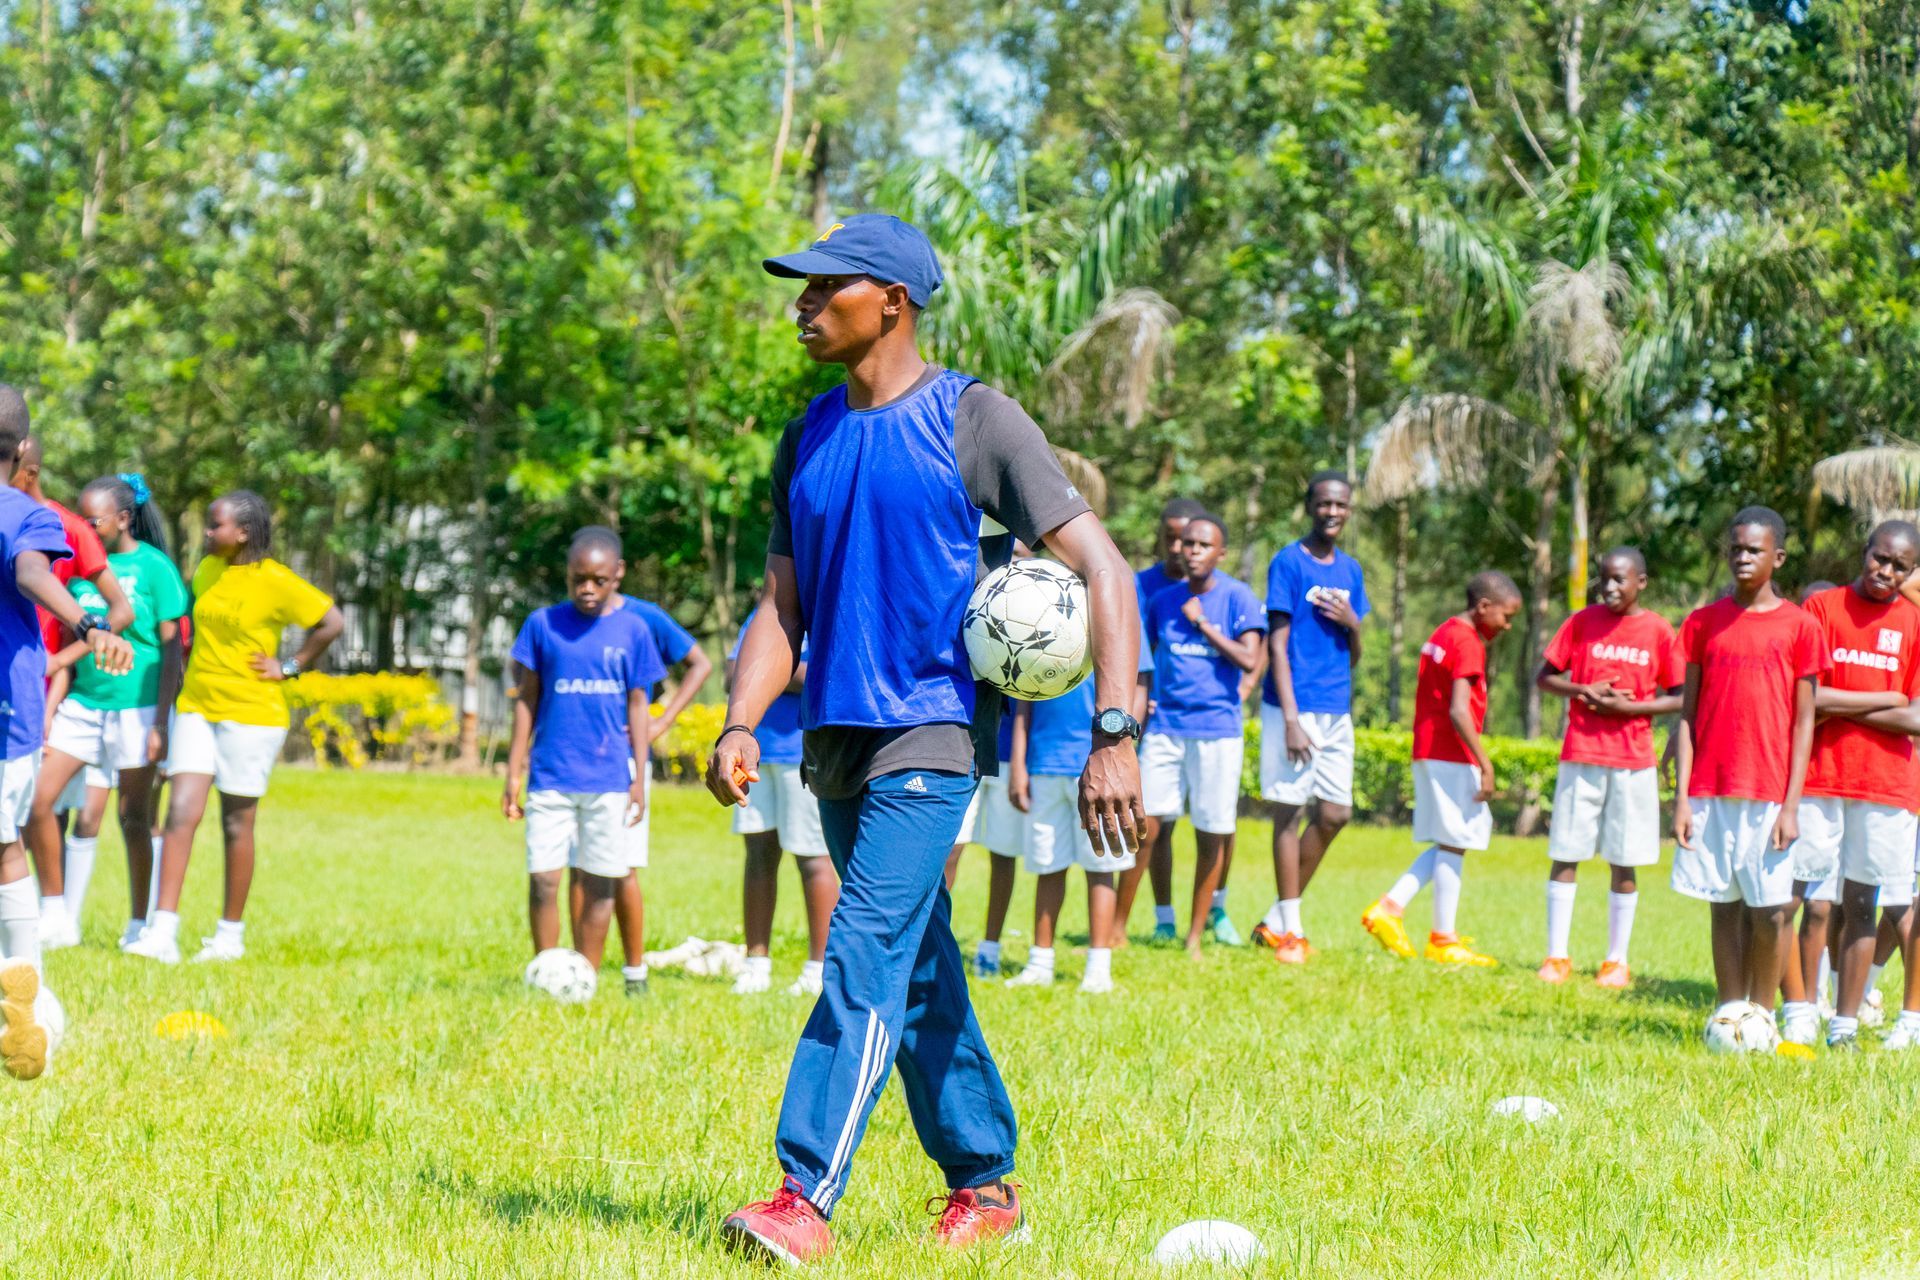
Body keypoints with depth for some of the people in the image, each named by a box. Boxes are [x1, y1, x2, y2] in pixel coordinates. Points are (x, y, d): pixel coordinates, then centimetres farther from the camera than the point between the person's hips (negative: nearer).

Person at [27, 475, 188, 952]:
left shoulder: (154, 567, -6)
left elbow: (172, 649, -6)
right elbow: (71, 643, 12)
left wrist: (162, 721, -10)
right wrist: (50, 706, 4)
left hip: (136, 705, -5)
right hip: (82, 702, 5)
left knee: (134, 817, 3)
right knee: (38, 800, -4)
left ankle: (139, 924, 15)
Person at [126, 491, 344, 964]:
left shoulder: (276, 582, -12)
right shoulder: (206, 570, 8)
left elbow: (331, 623, -10)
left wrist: (290, 667, -9)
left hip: (250, 714, -5)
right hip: (196, 708, 5)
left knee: (237, 824, 4)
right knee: (181, 812, -7)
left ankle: (231, 934, 16)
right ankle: (162, 933, -11)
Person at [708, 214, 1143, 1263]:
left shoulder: (971, 421, -6)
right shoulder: (807, 442, 13)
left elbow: (1099, 566, -9)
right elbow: (782, 605, 14)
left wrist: (1115, 735, -17)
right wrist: (740, 726, -4)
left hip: (935, 727, -7)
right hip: (836, 735, 7)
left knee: (868, 953, -17)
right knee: (918, 974, 12)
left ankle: (807, 1199, -22)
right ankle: (983, 1184, 23)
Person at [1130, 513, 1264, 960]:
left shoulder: (1237, 597, -3)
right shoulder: (1164, 601, 8)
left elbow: (1249, 660, -13)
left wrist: (1202, 624, -11)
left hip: (1217, 729, -3)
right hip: (1165, 725, 3)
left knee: (1211, 835, 2)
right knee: (1144, 825, -5)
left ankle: (1195, 936, 13)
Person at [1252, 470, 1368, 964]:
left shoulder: (1350, 570, 13)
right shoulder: (1288, 563, -5)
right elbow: (1277, 646, -9)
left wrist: (1352, 623, -5)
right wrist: (1291, 719, -16)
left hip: (1337, 710, 6)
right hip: (1295, 705, -6)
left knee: (1334, 813, 4)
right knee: (1290, 811, -3)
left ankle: (1277, 919, 14)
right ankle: (1289, 929, 3)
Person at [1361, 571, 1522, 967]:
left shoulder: (1442, 634, 15)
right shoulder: (1468, 643, -14)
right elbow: (1459, 711, -24)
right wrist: (1485, 764, -22)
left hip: (1428, 754, 9)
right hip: (1452, 757, -9)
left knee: (1449, 843, 14)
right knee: (1454, 843, -2)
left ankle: (1390, 907, 6)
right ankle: (1443, 940, 3)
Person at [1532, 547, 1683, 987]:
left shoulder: (1660, 632, 0)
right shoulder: (1583, 622, 3)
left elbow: (1678, 699, 1)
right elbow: (1544, 677, 7)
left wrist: (1627, 707, -12)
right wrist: (1582, 691, -11)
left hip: (1633, 761, -1)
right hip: (1580, 754, 1)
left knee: (1623, 864, 4)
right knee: (1565, 855, 0)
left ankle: (1616, 962, 12)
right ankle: (1557, 956, 6)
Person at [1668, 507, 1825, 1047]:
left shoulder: (1798, 626, 1)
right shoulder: (1704, 623, 7)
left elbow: (1803, 720, 0)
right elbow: (1687, 714, 7)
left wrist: (1791, 805, -6)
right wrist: (1681, 796, 0)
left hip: (1768, 794, -2)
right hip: (1710, 790, 2)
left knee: (1769, 910, -2)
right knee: (1724, 906, 6)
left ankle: (1762, 1012, 9)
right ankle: (1729, 1009, 11)